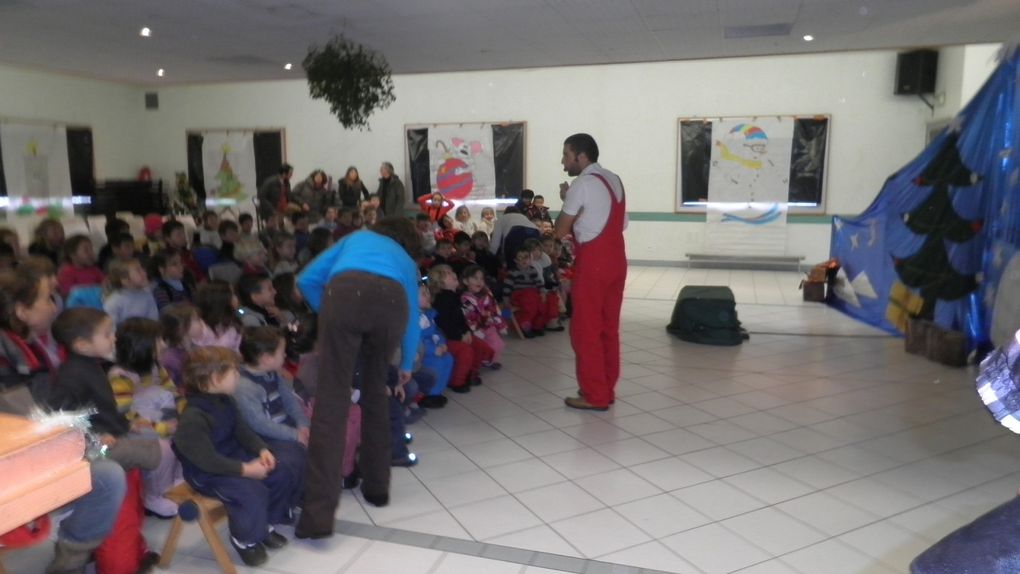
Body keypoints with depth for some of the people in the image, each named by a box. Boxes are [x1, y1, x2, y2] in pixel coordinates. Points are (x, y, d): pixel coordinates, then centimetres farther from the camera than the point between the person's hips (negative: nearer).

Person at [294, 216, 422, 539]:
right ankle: (377, 487, 32)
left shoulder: (357, 237, 40)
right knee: (376, 393, 22)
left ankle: (318, 514, -6)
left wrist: (329, 317, 41)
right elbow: (412, 318, 41)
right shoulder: (407, 261, 40)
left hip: (345, 293, -1)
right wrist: (407, 365, 57)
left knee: (331, 400, -2)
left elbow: (307, 280, 31)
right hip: (392, 301, 2)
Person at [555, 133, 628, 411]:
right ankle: (607, 390, 22)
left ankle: (594, 395, 6)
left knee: (586, 330, 1)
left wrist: (565, 200, 5)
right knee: (609, 328, 13)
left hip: (592, 263, -9)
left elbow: (560, 230, -9)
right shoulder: (614, 180, 13)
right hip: (615, 259, 9)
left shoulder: (582, 184, -13)